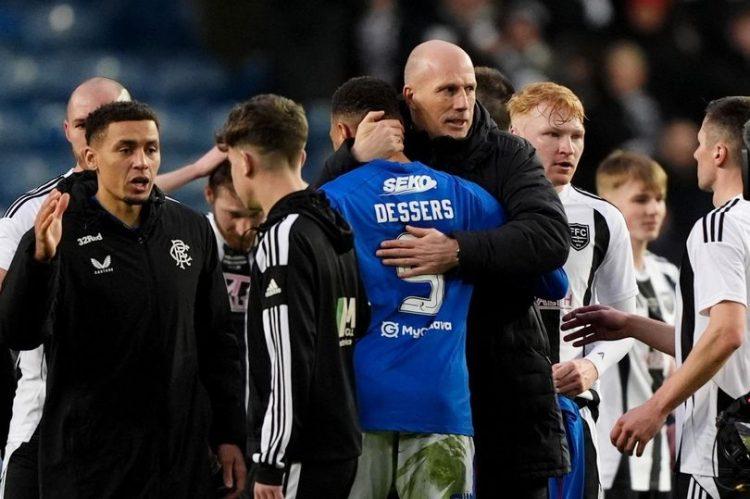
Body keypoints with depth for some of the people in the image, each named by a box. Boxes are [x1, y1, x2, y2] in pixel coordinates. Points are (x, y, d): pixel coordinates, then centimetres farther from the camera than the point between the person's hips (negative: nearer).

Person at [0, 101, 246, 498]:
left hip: (182, 458, 4)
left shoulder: (193, 231, 8)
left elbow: (216, 341, 15)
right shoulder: (62, 236, -7)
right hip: (88, 462, -4)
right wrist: (40, 259, -35)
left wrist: (229, 434, 12)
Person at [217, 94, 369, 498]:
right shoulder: (337, 231, 14)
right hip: (344, 449, 9)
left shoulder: (284, 237, -13)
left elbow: (289, 361, -19)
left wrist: (271, 465, -17)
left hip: (303, 459, -9)